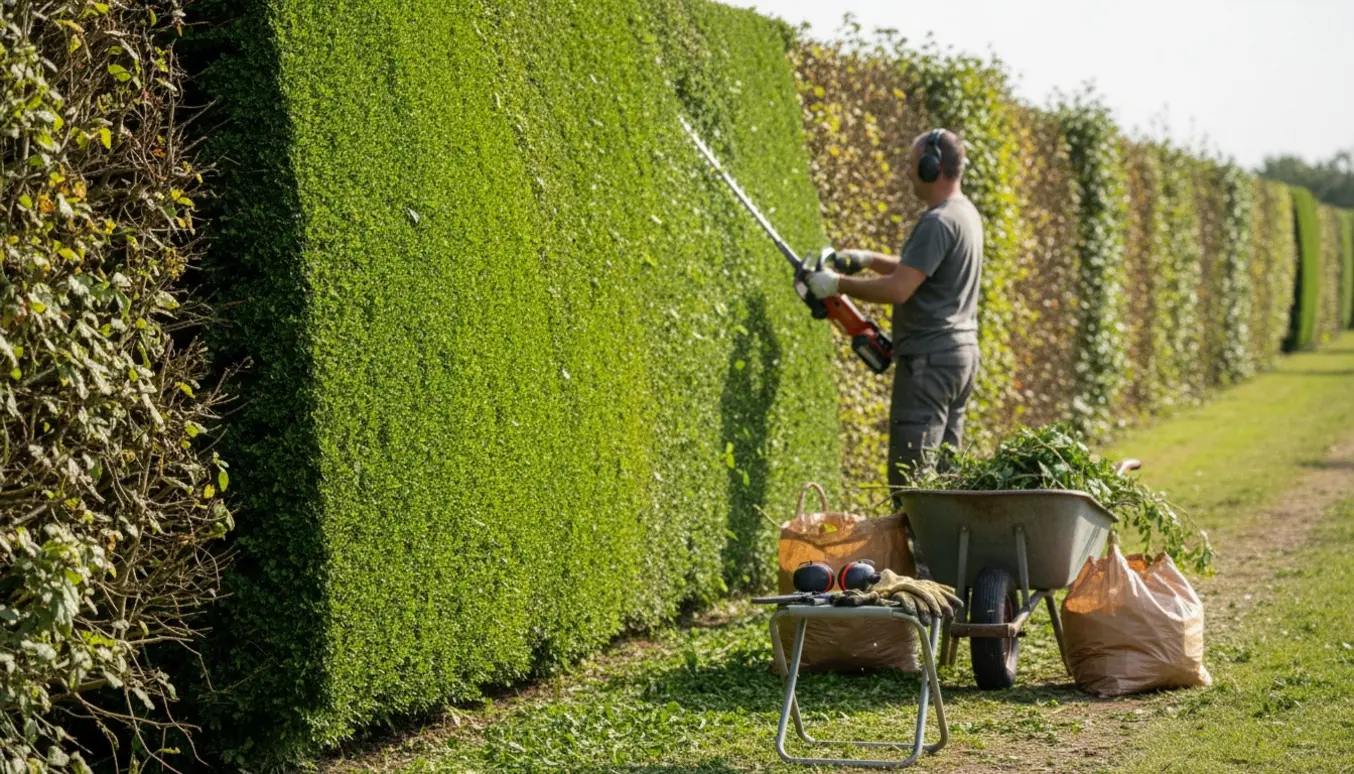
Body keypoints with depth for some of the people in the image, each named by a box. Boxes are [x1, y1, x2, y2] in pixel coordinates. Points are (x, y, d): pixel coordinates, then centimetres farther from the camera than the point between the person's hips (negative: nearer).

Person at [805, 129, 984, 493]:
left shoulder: (938, 223, -18)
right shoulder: (964, 213, 14)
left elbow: (898, 289, -24)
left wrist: (839, 284, -13)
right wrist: (868, 259, 19)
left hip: (930, 360, -10)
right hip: (961, 352, 10)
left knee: (910, 476, -12)